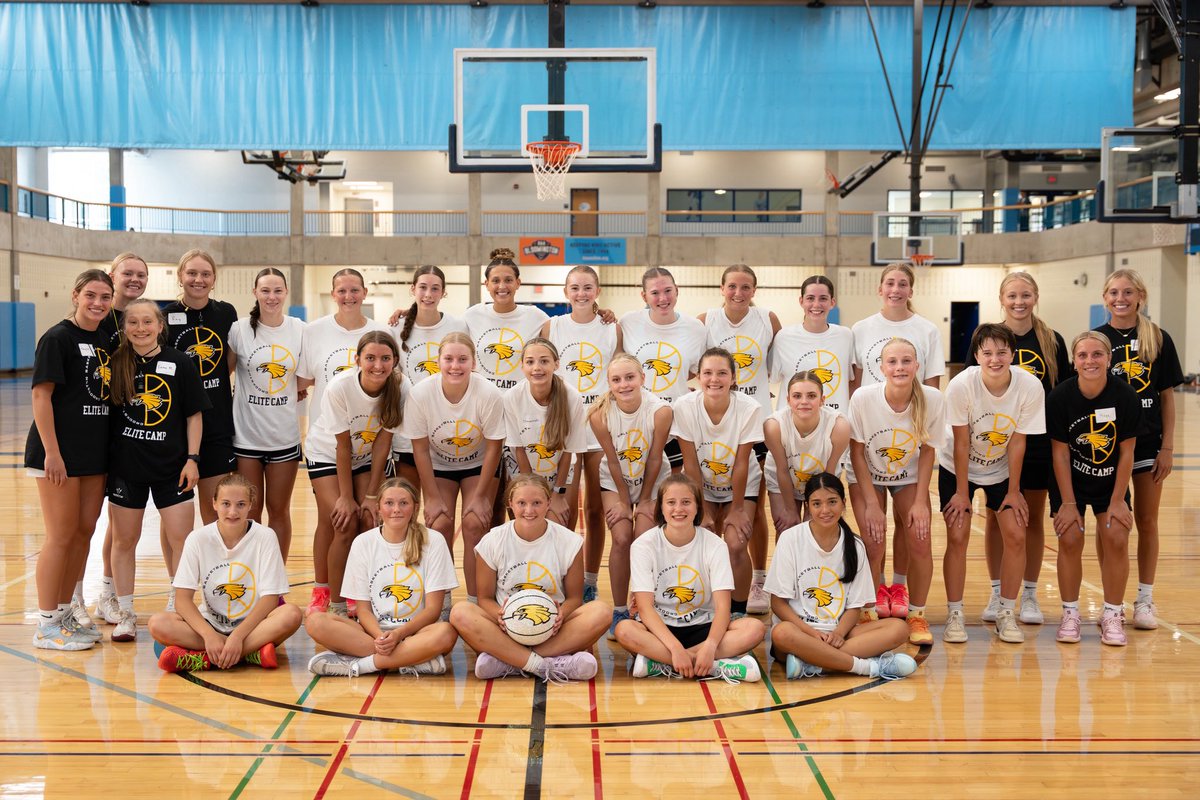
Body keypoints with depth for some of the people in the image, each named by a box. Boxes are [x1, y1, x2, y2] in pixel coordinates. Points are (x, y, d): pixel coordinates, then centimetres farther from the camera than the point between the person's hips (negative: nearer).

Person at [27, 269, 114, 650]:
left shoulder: (106, 340, 11)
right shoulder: (57, 338, -10)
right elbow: (41, 395, -14)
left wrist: (111, 449, 13)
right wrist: (52, 452, -18)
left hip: (95, 453, 7)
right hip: (59, 453, -7)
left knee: (84, 533, 12)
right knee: (61, 536, -2)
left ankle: (66, 611, 25)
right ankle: (46, 624, 8)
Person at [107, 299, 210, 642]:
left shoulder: (179, 363, -2)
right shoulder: (116, 364, 1)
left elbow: (194, 415, 1)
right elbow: (104, 410, 6)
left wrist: (192, 458, -5)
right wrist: (104, 460, 0)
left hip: (170, 464, -1)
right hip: (125, 463, 1)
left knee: (180, 538, -2)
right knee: (124, 539, 9)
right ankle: (125, 614, 21)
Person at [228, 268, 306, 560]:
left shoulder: (299, 329, 1)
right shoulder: (240, 329, -4)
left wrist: (297, 394, -2)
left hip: (285, 435, 1)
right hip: (246, 434, -1)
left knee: (279, 510, 10)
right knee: (250, 511, 6)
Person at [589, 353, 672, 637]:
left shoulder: (660, 410, -28)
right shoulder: (600, 414, -25)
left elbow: (654, 459, -17)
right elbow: (613, 461, -15)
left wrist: (645, 501, -8)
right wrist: (625, 502, -7)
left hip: (653, 480, 0)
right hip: (615, 480, 0)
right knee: (621, 538, -11)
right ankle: (619, 611, 4)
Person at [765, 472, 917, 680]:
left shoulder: (855, 546, 5)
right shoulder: (790, 539, -4)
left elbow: (854, 605, 7)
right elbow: (778, 602, -5)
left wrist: (838, 633, -14)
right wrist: (814, 633, -18)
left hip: (837, 633, 4)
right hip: (799, 630, -4)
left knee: (898, 628, -20)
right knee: (782, 633, -39)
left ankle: (810, 664, -31)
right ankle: (870, 666, -29)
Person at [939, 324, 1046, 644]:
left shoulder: (1031, 387, -24)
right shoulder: (961, 385, -28)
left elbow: (1017, 442, -14)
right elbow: (961, 443, -20)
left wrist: (1013, 491, -8)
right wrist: (962, 493, -14)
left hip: (1002, 470, 2)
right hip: (958, 469, -2)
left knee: (1016, 536, -6)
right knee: (957, 537, -9)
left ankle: (1006, 614, 9)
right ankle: (954, 614, 4)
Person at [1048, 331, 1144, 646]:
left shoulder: (1126, 396, -18)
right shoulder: (1060, 396, -19)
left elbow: (1127, 452, -10)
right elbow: (1060, 452, -13)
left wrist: (1118, 500, -9)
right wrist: (1068, 503, -12)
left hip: (1111, 481, 1)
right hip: (1070, 481, -1)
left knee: (1116, 539, -10)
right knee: (1070, 539, -10)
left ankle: (1112, 614, 8)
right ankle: (1070, 613, 8)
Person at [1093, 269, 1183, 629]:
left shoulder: (1158, 340, 0)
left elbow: (1167, 396, 1)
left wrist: (1167, 447, -3)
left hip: (1147, 441, 1)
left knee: (1146, 521, 9)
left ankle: (1145, 598, 20)